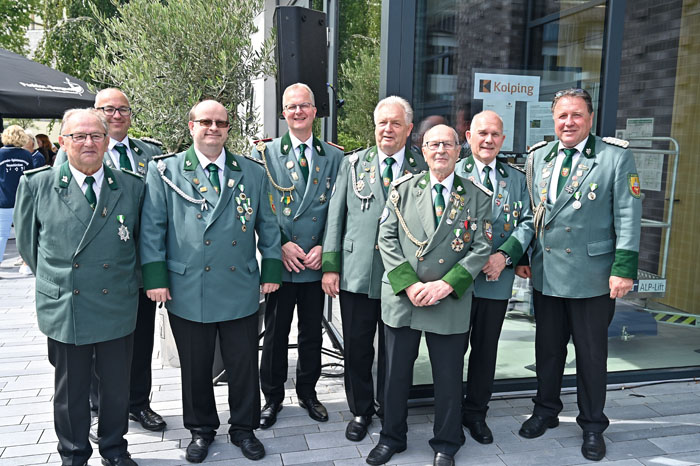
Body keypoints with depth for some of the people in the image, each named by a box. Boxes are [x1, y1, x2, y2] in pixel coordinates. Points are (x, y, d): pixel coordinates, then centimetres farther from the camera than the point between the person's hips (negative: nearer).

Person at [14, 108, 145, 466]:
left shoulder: (132, 187, 0)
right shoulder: (36, 185, -1)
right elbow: (26, 241, 9)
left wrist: (127, 278, 9)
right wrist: (54, 281, 10)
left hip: (117, 307, 1)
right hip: (64, 310, 0)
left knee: (117, 389, 14)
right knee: (70, 392, 15)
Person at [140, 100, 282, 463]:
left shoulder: (253, 173, 7)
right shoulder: (165, 171, 1)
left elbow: (268, 226, 9)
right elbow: (152, 228, -1)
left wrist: (272, 270, 5)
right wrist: (155, 276, -6)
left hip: (241, 289, 1)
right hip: (187, 290, -1)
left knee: (244, 364, 11)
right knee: (195, 368, 14)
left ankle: (243, 429, 32)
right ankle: (201, 429, 36)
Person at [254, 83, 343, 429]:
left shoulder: (333, 156, 6)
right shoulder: (266, 152, 1)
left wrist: (323, 247, -8)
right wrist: (281, 245, -12)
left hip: (317, 260, 2)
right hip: (279, 260, -1)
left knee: (312, 332, 14)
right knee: (275, 332, 9)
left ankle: (307, 391, 33)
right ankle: (272, 397, 27)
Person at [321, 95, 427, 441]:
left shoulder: (424, 169, 4)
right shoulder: (352, 164, 7)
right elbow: (335, 217, 5)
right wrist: (330, 265, -1)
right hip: (356, 274, 1)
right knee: (356, 348, 11)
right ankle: (361, 411, 32)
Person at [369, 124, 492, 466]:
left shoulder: (477, 197, 2)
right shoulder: (403, 189, 4)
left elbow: (481, 248, -2)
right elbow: (387, 238, -1)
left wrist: (448, 284, -15)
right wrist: (409, 284, -12)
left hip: (451, 302, 0)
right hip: (401, 297, 1)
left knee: (449, 377, 10)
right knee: (396, 372, 12)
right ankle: (392, 437, 34)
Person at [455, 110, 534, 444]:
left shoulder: (516, 179, 10)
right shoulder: (453, 173, -1)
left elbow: (527, 222, 2)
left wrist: (505, 256, -14)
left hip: (498, 279, 3)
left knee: (486, 350, 13)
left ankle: (476, 413, 30)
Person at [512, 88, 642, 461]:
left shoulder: (616, 156, -5)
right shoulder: (537, 157, 6)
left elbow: (628, 216, -8)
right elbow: (529, 215, 7)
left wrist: (624, 269, -13)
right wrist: (513, 253, -2)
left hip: (593, 275, -3)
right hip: (546, 273, 4)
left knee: (592, 353, 11)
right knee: (548, 348, 17)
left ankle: (592, 425, 30)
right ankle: (546, 410, 37)